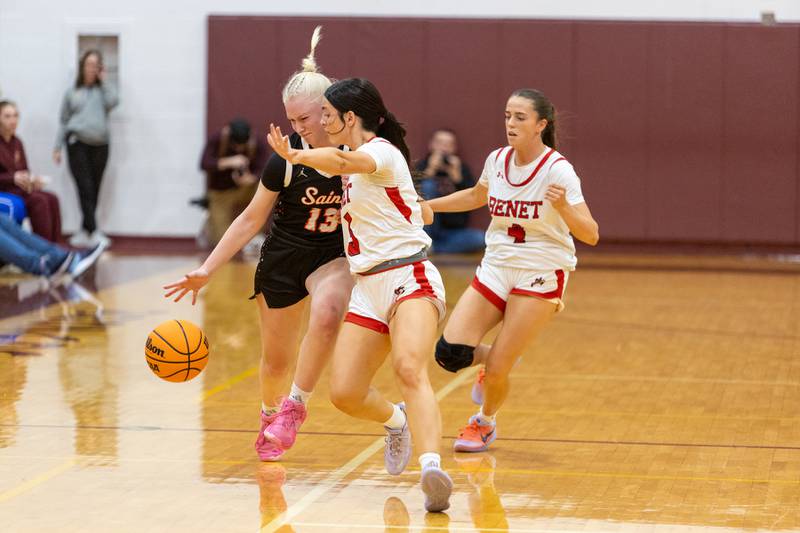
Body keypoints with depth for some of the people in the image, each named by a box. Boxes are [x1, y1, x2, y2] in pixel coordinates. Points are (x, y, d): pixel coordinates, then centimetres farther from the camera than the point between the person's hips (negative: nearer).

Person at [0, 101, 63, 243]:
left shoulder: (17, 143, 11)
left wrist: (32, 180, -7)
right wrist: (13, 178, -26)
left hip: (18, 189, 7)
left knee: (52, 199, -19)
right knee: (38, 200, -29)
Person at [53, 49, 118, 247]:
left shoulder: (104, 88, 14)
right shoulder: (72, 92, 11)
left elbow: (112, 103, -9)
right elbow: (63, 121, 13)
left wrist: (104, 81, -2)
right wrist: (57, 147, 7)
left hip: (100, 144, 2)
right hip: (77, 142, -2)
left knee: (94, 190, 3)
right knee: (85, 188, -13)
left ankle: (84, 231, 12)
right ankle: (94, 232, -19)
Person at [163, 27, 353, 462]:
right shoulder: (287, 158, -15)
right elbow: (252, 219, -6)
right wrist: (206, 270, -8)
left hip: (336, 255, 0)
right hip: (283, 259, 0)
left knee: (327, 313, -35)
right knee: (276, 359, 10)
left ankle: (295, 405, -18)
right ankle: (269, 416, 43)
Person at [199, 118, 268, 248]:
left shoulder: (258, 145, -19)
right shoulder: (216, 140, -22)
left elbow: (261, 172, -23)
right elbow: (204, 164, -33)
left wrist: (250, 179, -45)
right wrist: (229, 162, -46)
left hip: (244, 188, 3)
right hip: (221, 192, -3)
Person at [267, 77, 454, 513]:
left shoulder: (382, 151, -7)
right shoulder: (357, 162, 20)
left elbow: (343, 161, -31)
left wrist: (295, 155, -27)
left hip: (409, 279, -8)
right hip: (368, 288, 9)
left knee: (409, 367, -33)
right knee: (344, 393, -1)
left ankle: (432, 468, -49)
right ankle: (396, 421, 31)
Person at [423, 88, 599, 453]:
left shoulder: (557, 170, -16)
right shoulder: (497, 160, 1)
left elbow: (591, 235, -22)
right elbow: (476, 196, 25)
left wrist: (563, 207, -40)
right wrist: (429, 206, 18)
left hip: (540, 276, -5)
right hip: (495, 269, 5)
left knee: (495, 370, -7)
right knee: (450, 353, -10)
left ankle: (486, 422, 26)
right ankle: (495, 359, 24)